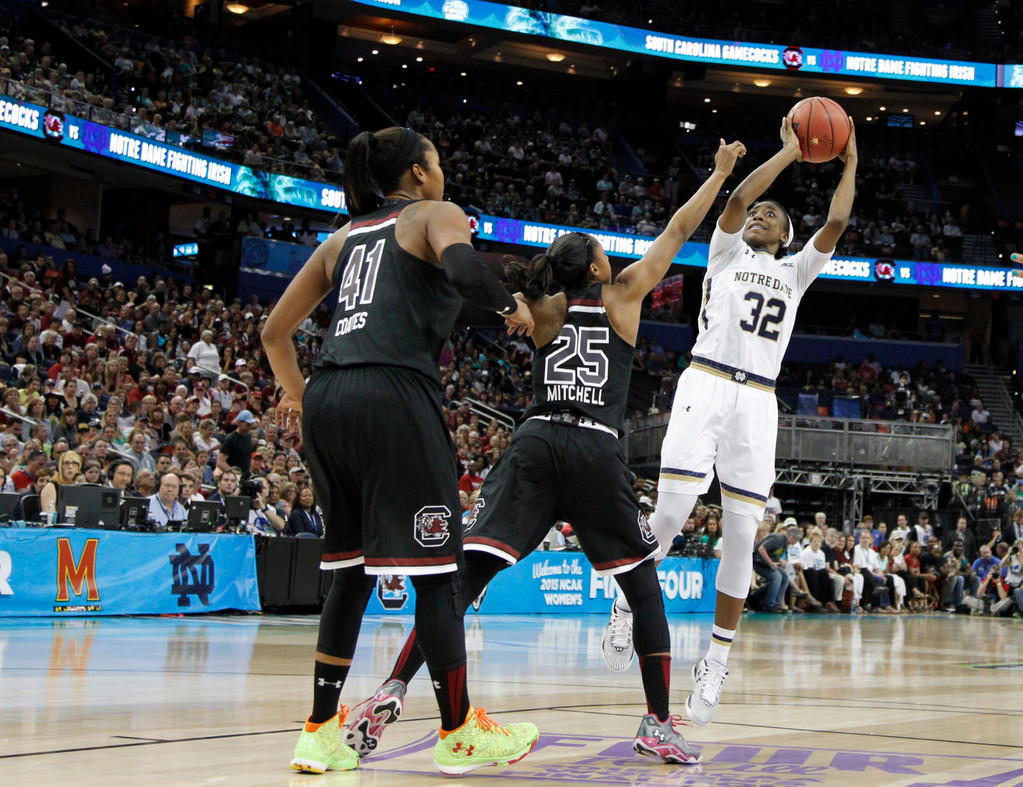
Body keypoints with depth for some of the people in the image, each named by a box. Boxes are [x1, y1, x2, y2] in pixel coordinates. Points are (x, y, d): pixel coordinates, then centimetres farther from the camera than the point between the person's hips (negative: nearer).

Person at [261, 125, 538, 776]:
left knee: (351, 568, 15)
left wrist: (296, 394, 40)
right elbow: (464, 269, -17)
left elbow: (275, 331, 25)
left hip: (326, 400, 7)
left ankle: (321, 732, 13)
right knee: (435, 568, 2)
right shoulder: (435, 215, 8)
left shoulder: (344, 237, 24)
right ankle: (460, 732, 10)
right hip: (395, 394, -7)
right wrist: (512, 307, 2)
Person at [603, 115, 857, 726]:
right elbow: (736, 199, -1)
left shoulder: (794, 274, 23)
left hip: (758, 402, 3)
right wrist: (790, 152, 4)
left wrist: (850, 162, 14)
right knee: (673, 508, -18)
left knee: (742, 533, -2)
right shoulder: (727, 254, 16)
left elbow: (836, 224, 11)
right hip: (707, 385, -3)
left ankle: (718, 659, 3)